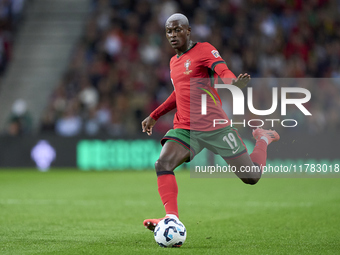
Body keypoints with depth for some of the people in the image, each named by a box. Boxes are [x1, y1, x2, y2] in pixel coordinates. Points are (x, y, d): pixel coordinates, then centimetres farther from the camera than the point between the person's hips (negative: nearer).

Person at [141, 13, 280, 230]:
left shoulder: (203, 50, -4)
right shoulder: (174, 62, 17)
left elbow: (223, 71, -22)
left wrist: (234, 82, -45)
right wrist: (154, 116, 31)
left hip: (214, 127, -6)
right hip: (185, 128, 6)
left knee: (251, 178, 1)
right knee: (163, 164, -23)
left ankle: (264, 139, 32)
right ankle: (172, 219, -27)